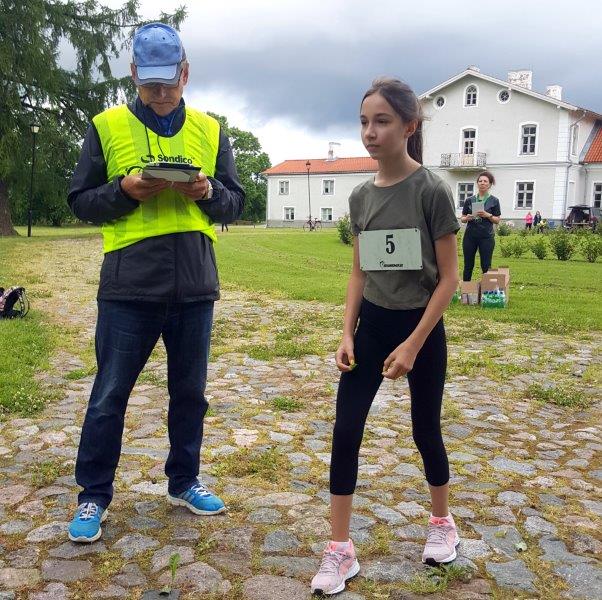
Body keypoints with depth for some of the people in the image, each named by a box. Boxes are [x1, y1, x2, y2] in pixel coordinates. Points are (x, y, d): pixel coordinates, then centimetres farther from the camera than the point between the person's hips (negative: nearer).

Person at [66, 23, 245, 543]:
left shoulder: (209, 131, 9)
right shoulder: (107, 127, 2)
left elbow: (235, 203, 11)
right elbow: (81, 201, 3)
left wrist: (209, 193, -11)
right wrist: (125, 191, -15)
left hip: (195, 286, 3)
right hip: (128, 286, -2)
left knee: (190, 392, 14)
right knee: (110, 396, 5)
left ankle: (184, 481, 32)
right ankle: (93, 495, 21)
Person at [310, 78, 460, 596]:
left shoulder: (432, 190, -14)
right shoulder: (360, 197, 2)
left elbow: (448, 277, -13)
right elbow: (359, 272, 9)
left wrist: (413, 344, -16)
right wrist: (347, 333, 0)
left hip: (421, 326, -4)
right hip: (372, 325, 4)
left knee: (425, 431, 11)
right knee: (345, 431, -1)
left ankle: (442, 523, 39)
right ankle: (340, 551, 10)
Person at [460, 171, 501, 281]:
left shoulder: (494, 201, 3)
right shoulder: (469, 200, 7)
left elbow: (497, 220, 3)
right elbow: (462, 219, 10)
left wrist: (487, 215, -15)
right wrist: (467, 218, -12)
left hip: (486, 237, -2)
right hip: (470, 236, 2)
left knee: (486, 266, 0)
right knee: (468, 265, 5)